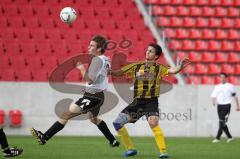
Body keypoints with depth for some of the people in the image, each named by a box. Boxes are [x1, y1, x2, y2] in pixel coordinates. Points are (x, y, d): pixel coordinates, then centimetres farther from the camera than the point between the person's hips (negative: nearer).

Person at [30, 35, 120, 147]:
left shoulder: (97, 60, -19)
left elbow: (89, 79, -26)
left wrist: (81, 68, -16)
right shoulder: (105, 60, 9)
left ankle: (44, 137, -20)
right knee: (94, 118, 34)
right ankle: (113, 141, 41)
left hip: (92, 97, -10)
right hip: (98, 95, 10)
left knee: (67, 114, -14)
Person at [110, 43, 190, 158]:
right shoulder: (136, 66, 8)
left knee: (153, 123, -31)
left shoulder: (159, 68, 0)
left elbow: (172, 71, -17)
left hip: (151, 102, -4)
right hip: (137, 101, 5)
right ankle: (130, 149, 13)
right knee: (117, 123, -1)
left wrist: (181, 66, -37)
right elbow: (118, 73, 11)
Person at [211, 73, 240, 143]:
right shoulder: (217, 87, 13)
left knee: (222, 122, -14)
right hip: (219, 106, 5)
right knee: (222, 123, 6)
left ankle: (218, 138, -17)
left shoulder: (230, 86, 2)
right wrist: (213, 102, -13)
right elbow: (213, 96, 8)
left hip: (226, 106, -5)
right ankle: (229, 137, 19)